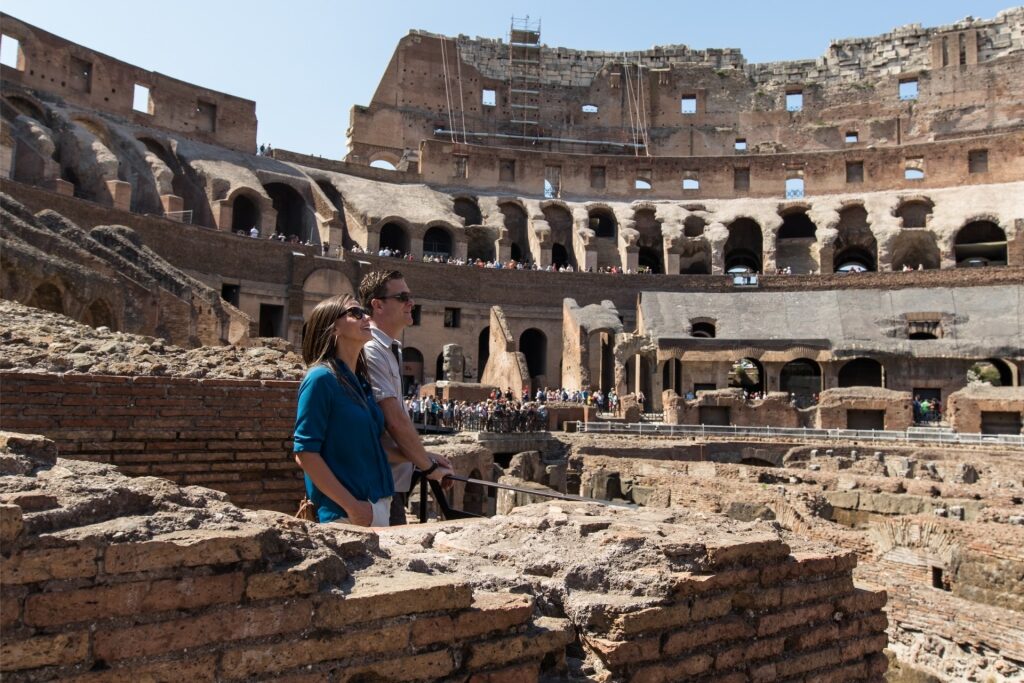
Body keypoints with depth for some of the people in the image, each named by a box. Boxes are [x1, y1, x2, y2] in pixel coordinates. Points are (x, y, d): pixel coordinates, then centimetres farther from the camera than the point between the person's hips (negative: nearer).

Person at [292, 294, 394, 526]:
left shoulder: (360, 382, 10)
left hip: (377, 506, 8)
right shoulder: (321, 378, -13)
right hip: (344, 513, -8)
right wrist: (351, 505, -18)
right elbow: (305, 454, -16)